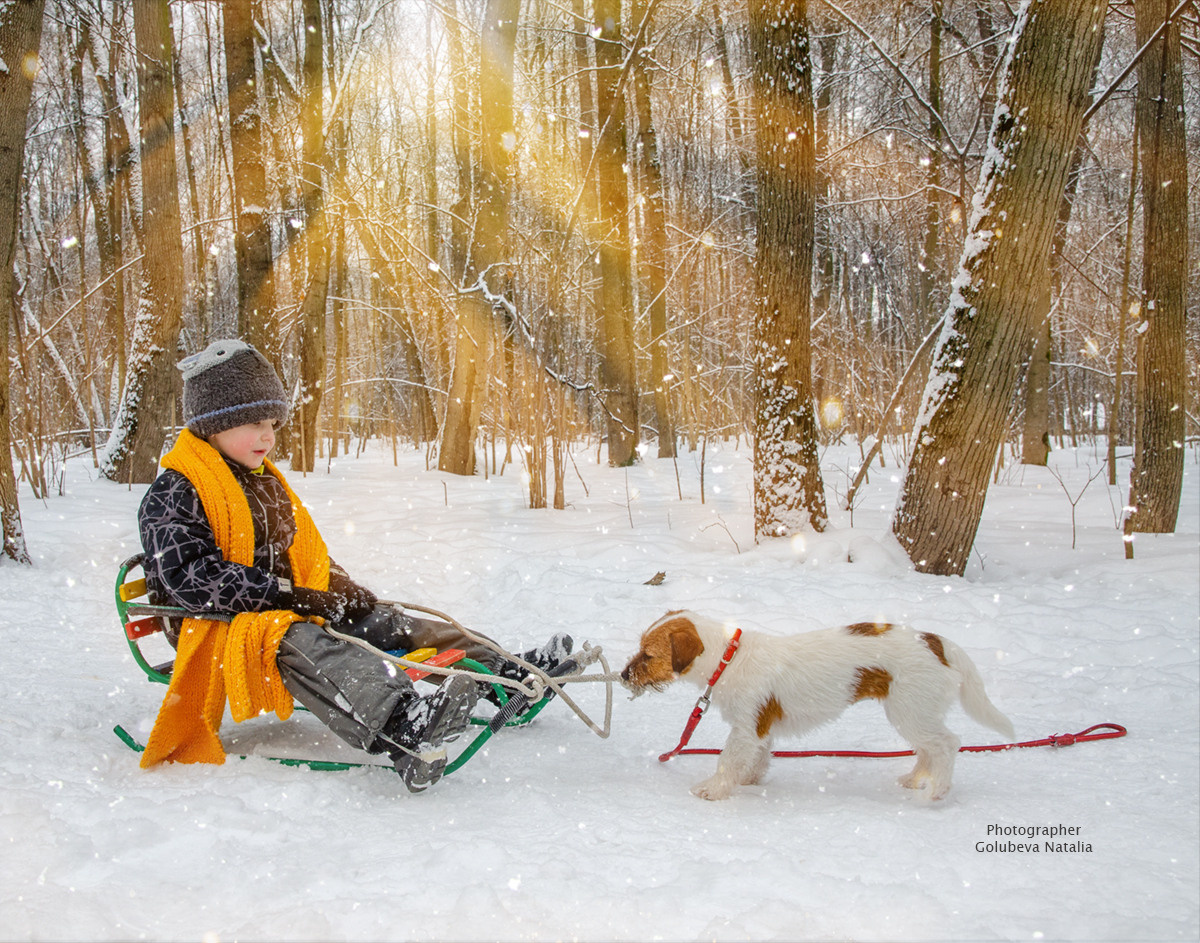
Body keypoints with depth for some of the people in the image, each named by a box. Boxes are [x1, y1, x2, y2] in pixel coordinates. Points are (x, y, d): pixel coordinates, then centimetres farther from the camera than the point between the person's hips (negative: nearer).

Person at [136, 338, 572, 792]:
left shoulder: (266, 482, 22)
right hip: (224, 628, -10)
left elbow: (308, 556, 29)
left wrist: (352, 596, 10)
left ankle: (508, 673, -7)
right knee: (298, 648, -39)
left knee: (388, 623, -4)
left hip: (292, 613, 10)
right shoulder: (173, 494, -8)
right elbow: (189, 576, -21)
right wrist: (287, 596, -22)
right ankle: (399, 729, -67)